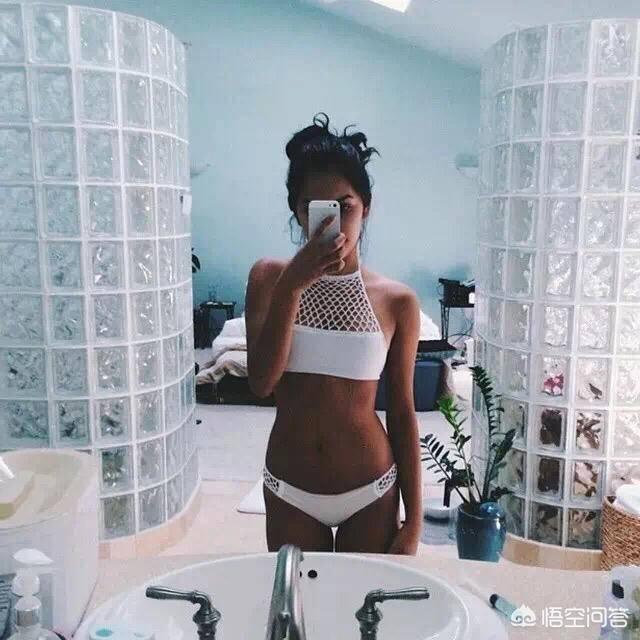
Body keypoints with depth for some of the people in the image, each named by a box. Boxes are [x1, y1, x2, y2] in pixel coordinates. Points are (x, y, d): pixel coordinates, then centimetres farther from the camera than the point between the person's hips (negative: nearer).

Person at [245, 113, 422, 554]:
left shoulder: (397, 300, -8)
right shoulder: (270, 277, -7)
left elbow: (402, 413, -3)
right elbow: (261, 381, -17)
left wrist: (414, 520, -1)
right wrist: (292, 286, -26)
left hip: (371, 491, 0)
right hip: (290, 490, 1)